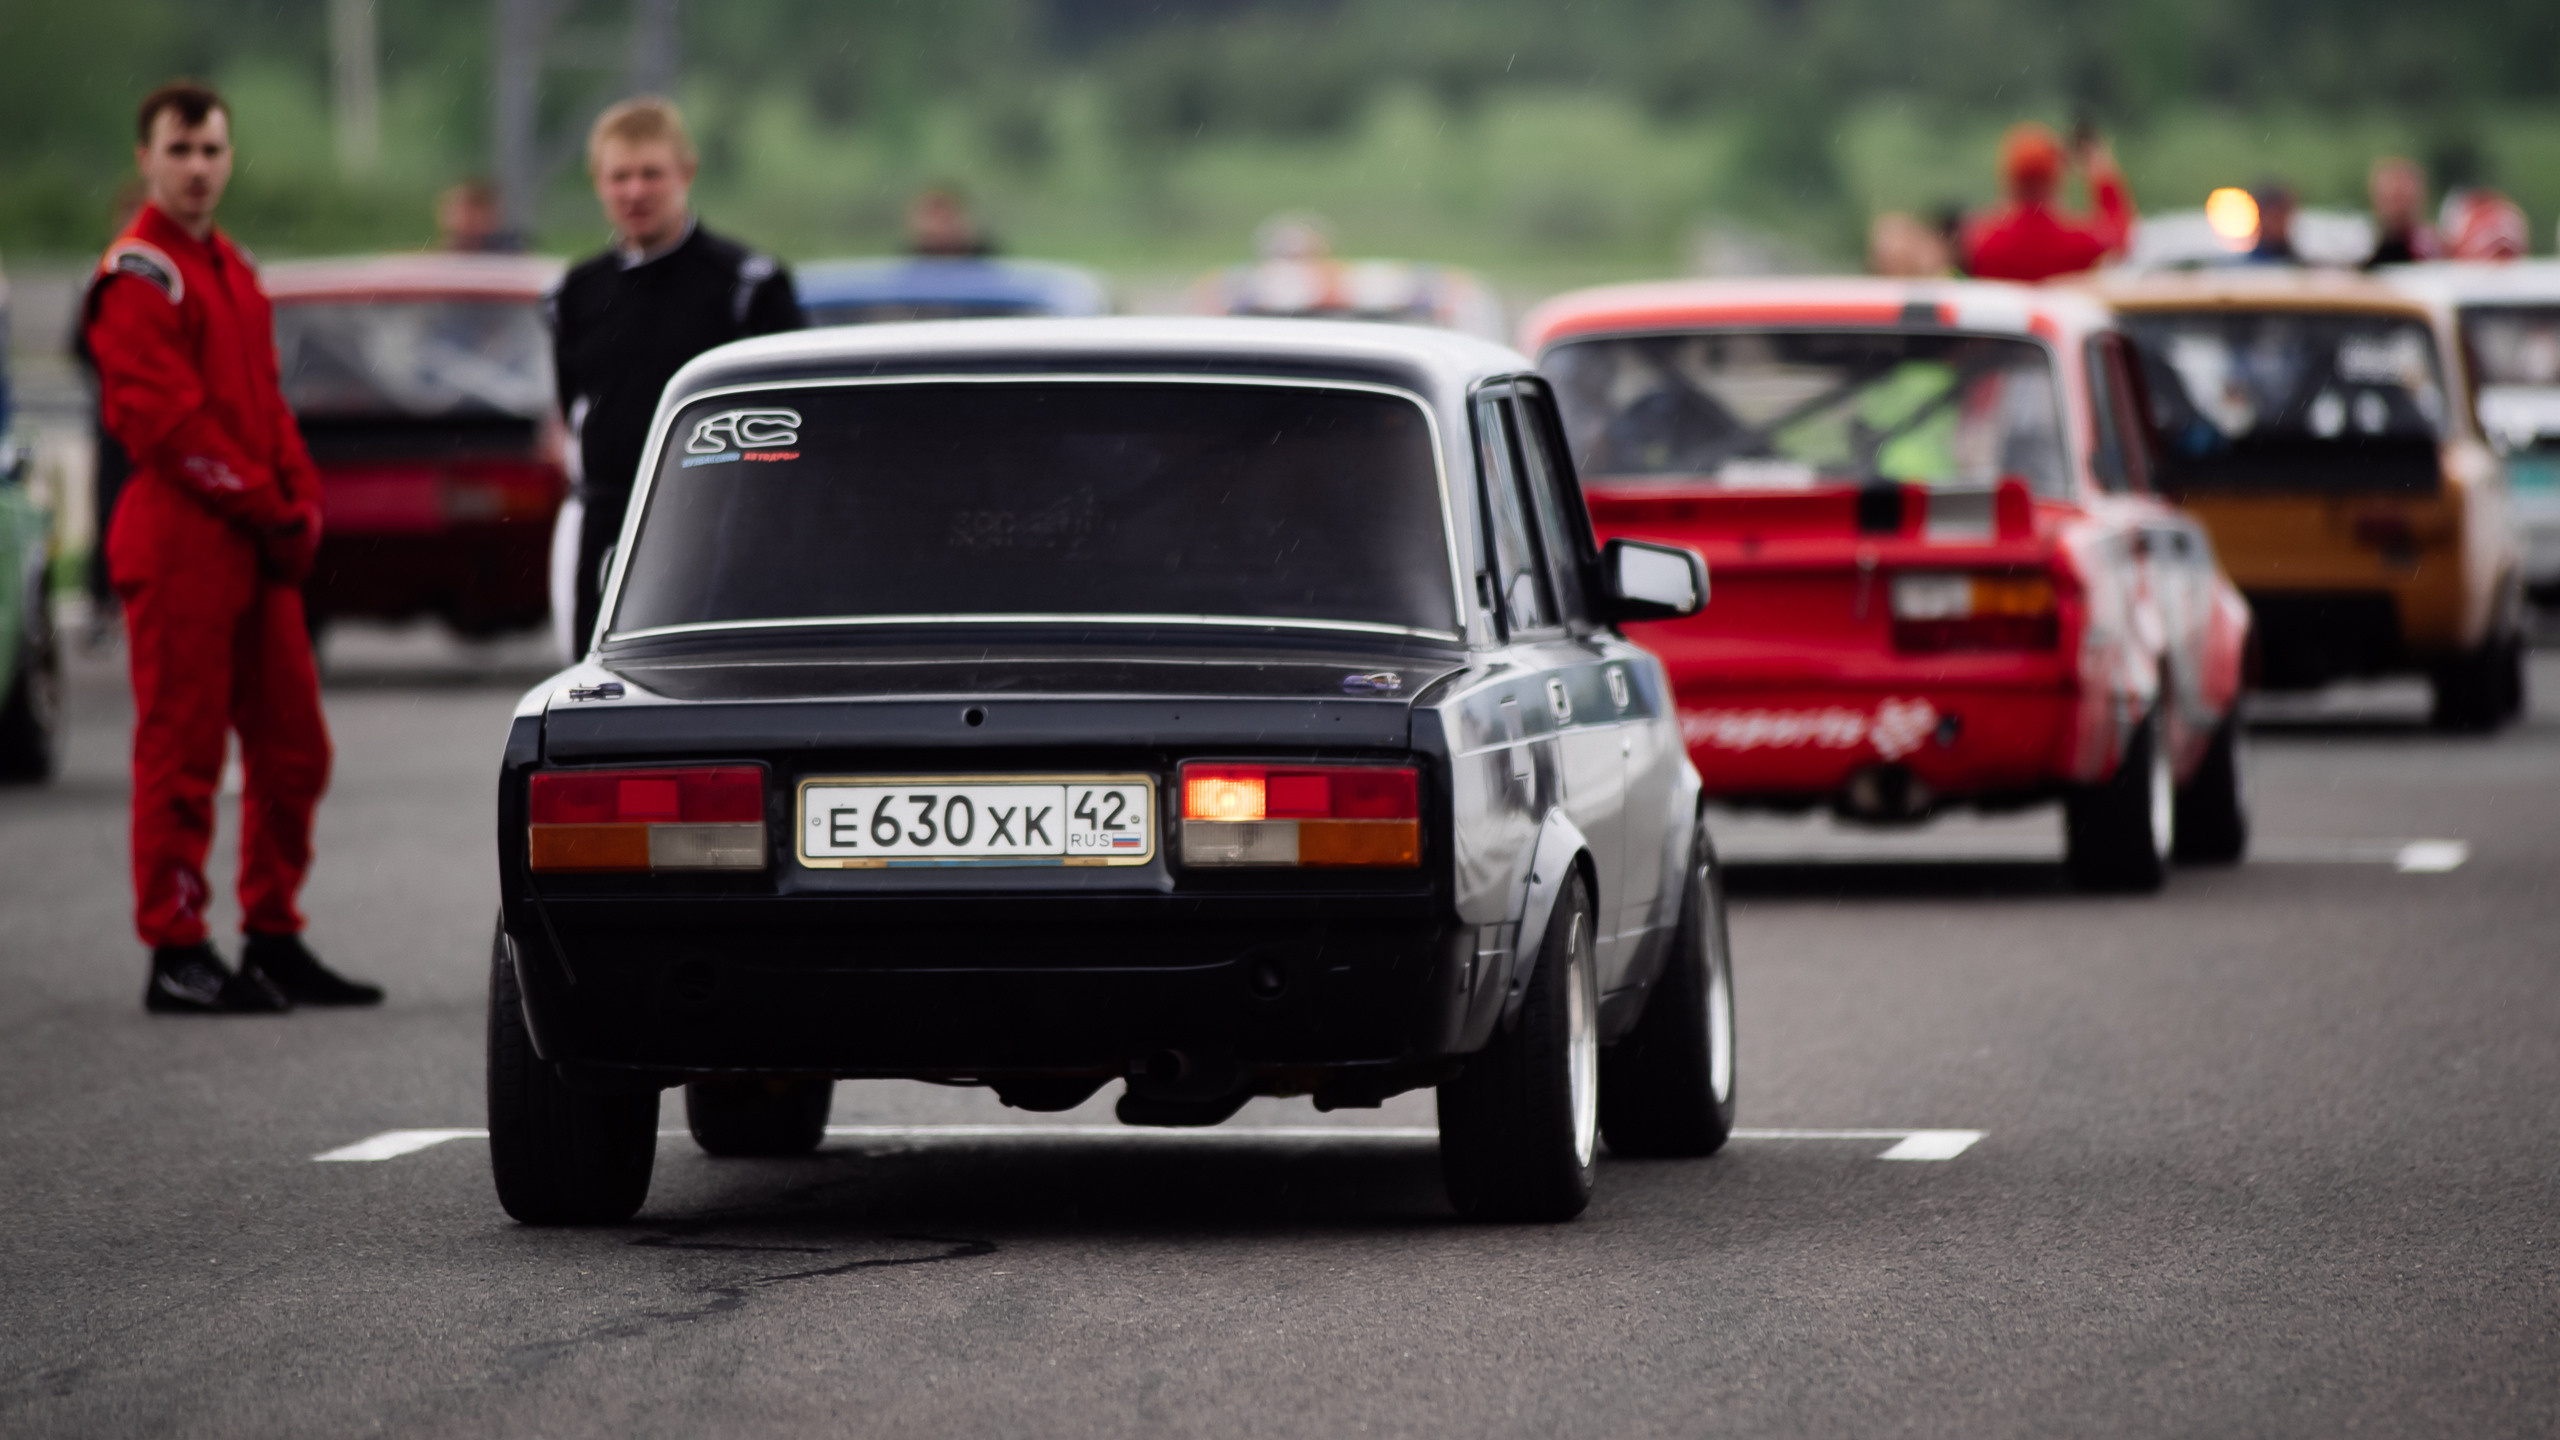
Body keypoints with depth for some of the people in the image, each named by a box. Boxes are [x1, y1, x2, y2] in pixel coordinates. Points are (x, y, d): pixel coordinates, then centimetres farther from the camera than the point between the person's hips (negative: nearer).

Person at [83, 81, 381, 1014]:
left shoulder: (231, 271, 19)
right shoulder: (138, 276, -10)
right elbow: (163, 418, -17)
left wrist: (301, 504, 6)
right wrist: (267, 511, -16)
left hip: (257, 550, 9)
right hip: (179, 542, -9)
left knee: (292, 748, 10)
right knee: (180, 753, -6)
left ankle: (273, 944, 18)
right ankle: (176, 956, -3)